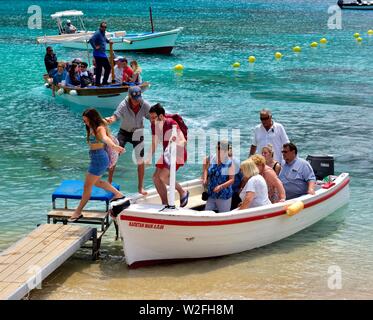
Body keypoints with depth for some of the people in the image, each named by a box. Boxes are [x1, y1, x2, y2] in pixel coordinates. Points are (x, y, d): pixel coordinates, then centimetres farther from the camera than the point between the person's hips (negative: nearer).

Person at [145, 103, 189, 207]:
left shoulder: (171, 123, -24)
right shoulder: (154, 125, -2)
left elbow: (183, 141, -31)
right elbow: (154, 143, 9)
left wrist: (175, 142, -52)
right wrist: (149, 158, -2)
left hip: (178, 154, -8)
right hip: (167, 154, 8)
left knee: (163, 176, -20)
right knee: (156, 177, 2)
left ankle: (183, 192, 2)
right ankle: (165, 204, 12)